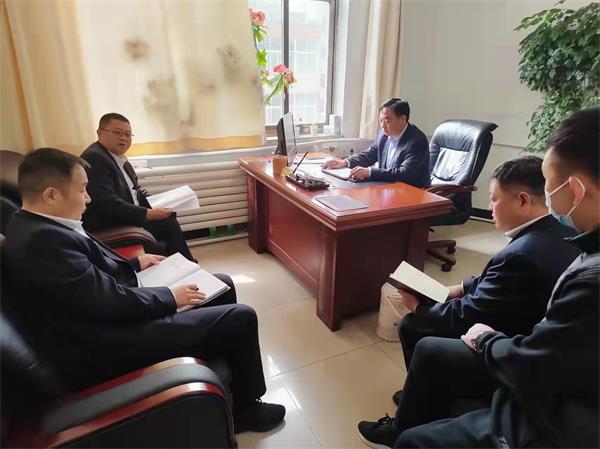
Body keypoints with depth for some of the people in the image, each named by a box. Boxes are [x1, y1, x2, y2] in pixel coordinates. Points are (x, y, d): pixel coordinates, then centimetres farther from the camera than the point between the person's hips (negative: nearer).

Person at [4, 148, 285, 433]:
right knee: (240, 319, -13)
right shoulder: (44, 240, -26)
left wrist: (134, 263, 12)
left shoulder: (34, 227, 6)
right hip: (107, 347, -10)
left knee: (222, 286, 13)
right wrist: (171, 297, -13)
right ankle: (245, 409, 13)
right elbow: (112, 302, -26)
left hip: (108, 318, 11)